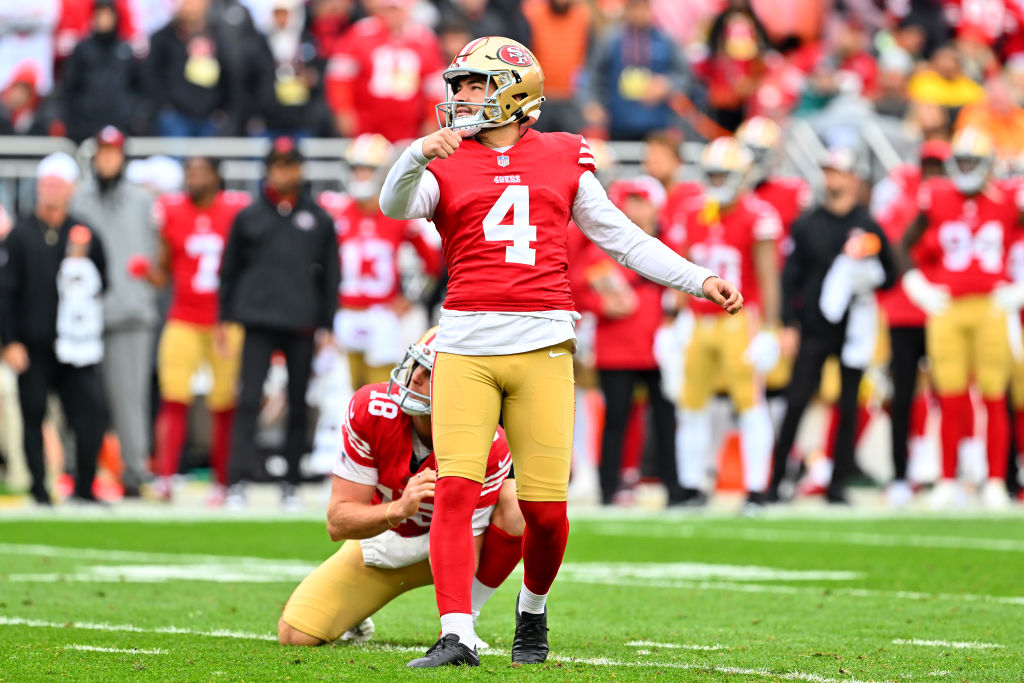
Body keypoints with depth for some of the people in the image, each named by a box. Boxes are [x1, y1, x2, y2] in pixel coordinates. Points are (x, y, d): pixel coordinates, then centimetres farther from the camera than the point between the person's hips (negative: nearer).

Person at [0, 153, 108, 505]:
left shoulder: (85, 236, 10)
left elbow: (101, 284, 13)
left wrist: (80, 262, -6)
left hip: (75, 342, 1)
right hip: (33, 344, -1)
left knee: (90, 413, -7)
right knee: (34, 416, 2)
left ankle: (84, 488, 1)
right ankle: (39, 488, 11)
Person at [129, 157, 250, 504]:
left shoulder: (236, 210, 2)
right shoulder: (173, 212, 5)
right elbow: (164, 274, 10)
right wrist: (146, 269, -10)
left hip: (227, 322, 0)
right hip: (184, 321, 0)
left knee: (225, 405, 2)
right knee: (174, 398, -12)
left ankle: (221, 482, 11)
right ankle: (164, 477, -17)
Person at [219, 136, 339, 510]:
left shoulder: (319, 220, 7)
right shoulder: (249, 217, 6)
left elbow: (330, 276, 10)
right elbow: (229, 269, 12)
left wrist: (326, 326, 6)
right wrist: (225, 318, 7)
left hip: (302, 324, 1)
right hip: (259, 322, -1)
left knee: (298, 406, 5)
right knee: (249, 401, -10)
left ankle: (291, 484, 13)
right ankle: (237, 482, -12)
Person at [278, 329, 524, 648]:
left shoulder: (489, 447, -31)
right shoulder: (370, 410, -27)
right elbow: (337, 522, -25)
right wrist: (399, 509, -44)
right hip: (383, 541, 1)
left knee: (514, 503, -32)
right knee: (296, 634, -17)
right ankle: (353, 613, 19)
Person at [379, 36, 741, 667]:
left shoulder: (563, 159, 14)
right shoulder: (445, 164, 8)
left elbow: (619, 235, 18)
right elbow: (396, 205, -12)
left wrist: (700, 280, 14)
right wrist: (420, 154, -32)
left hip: (541, 346, 1)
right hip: (466, 345, -1)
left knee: (546, 506, -1)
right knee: (455, 489, -14)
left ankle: (533, 611, 27)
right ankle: (457, 636, -13)